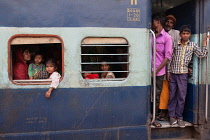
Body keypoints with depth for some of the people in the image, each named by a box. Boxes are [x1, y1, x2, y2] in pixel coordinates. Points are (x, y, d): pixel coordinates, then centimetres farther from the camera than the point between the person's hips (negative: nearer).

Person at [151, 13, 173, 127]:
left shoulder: (167, 38, -2)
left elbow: (167, 57, -7)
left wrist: (156, 70, -12)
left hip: (159, 72, -3)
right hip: (148, 70, 3)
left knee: (157, 96, 7)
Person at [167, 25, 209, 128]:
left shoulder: (192, 45, 5)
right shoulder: (175, 45, 3)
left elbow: (202, 55, 0)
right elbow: (170, 58, 6)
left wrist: (204, 42, -2)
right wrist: (168, 71, 3)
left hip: (183, 74, 0)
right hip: (173, 73, 0)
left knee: (182, 97, 3)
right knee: (172, 95, 6)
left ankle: (179, 117, 14)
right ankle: (172, 116, 17)